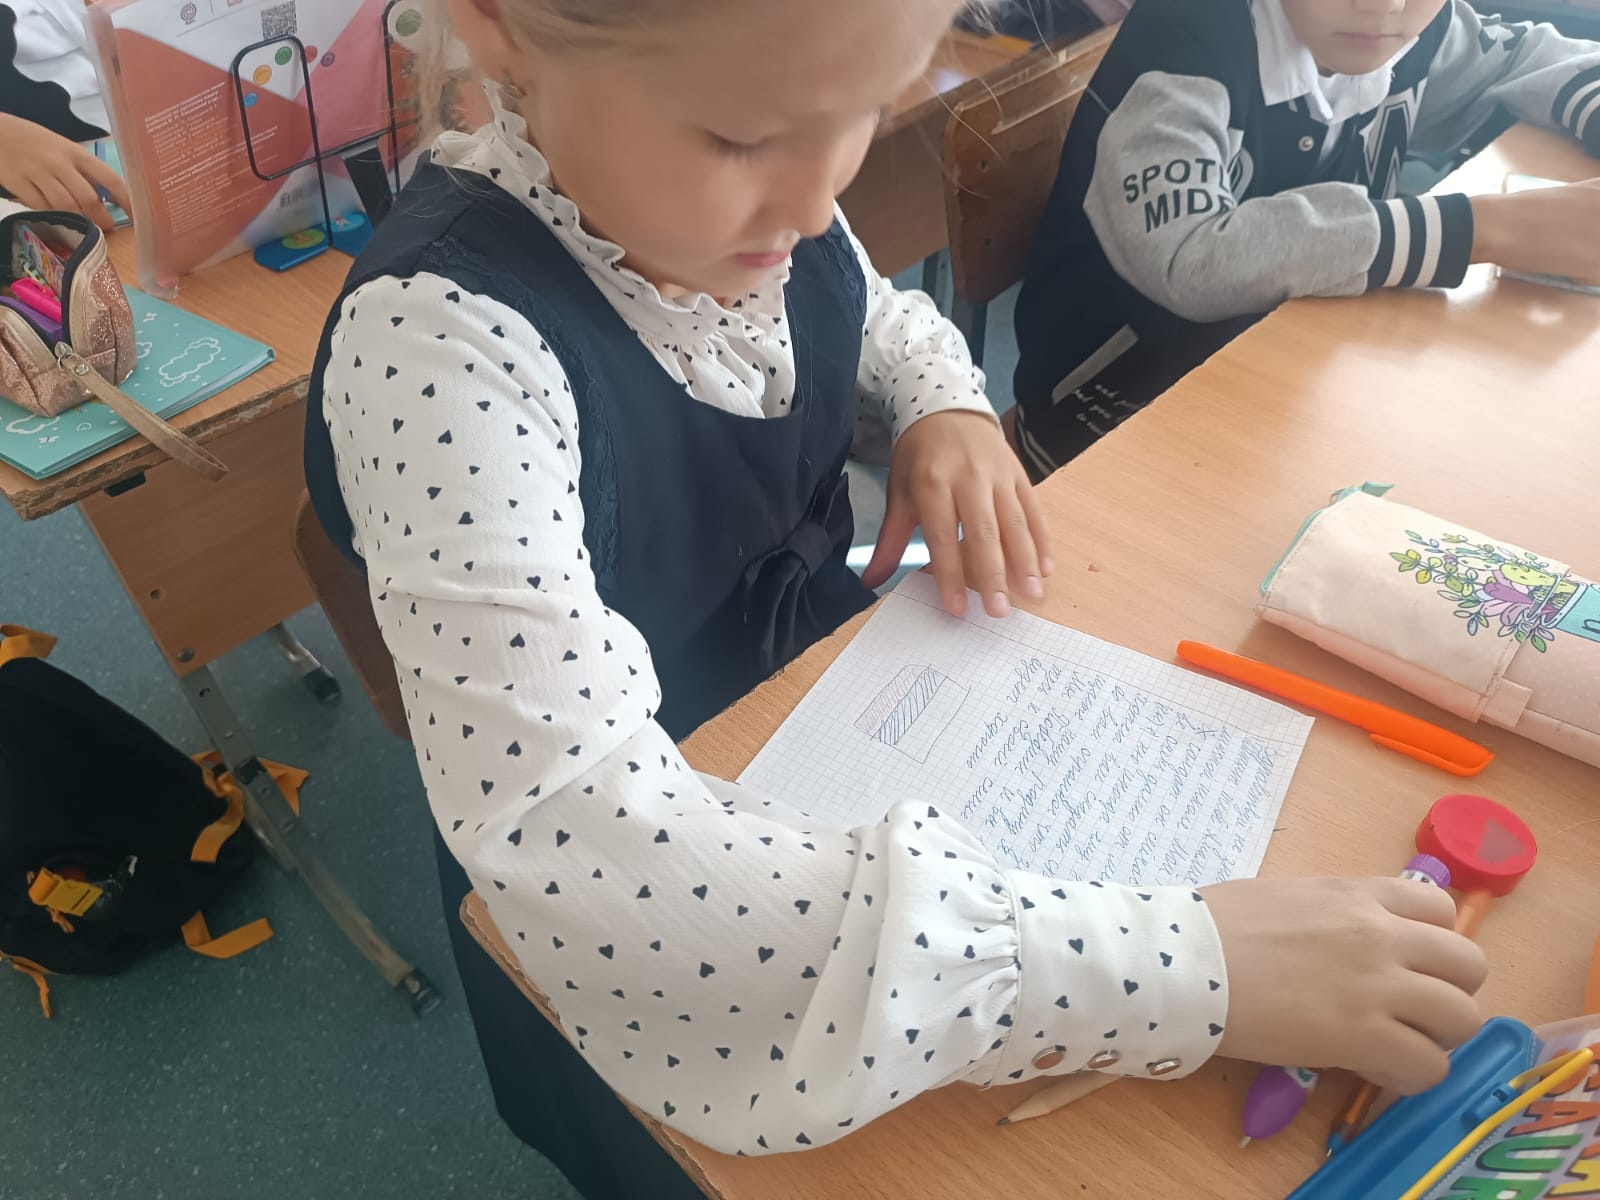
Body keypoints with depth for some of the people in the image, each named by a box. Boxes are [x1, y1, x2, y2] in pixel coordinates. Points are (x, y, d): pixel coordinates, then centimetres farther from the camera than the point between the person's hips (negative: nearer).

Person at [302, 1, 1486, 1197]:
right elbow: (575, 844, -42)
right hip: (632, 947, -5)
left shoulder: (737, 187, -11)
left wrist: (947, 405, -12)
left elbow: (881, 319, 11)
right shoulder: (440, 339, -32)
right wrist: (1153, 969, -41)